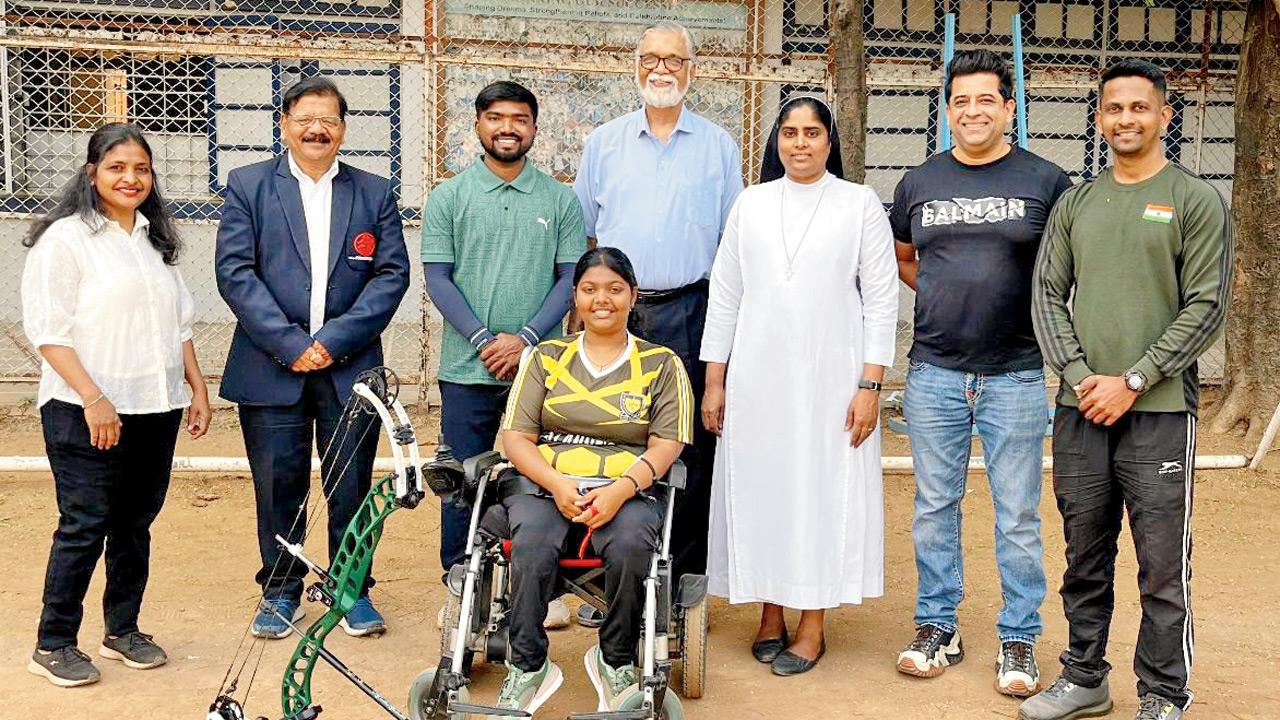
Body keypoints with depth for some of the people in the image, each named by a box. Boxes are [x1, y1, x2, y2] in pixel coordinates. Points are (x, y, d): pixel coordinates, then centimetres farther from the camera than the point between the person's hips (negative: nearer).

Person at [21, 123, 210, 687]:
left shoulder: (156, 239, 15)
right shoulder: (65, 238, -6)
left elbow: (181, 321, 20)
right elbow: (48, 330, -11)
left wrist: (197, 387, 13)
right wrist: (93, 398, -18)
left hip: (156, 409, 6)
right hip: (86, 413, -6)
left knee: (136, 525, 12)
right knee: (84, 527, -3)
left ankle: (123, 630, 25)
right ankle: (53, 644, 10)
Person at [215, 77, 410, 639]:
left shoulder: (375, 193, 9)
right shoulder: (248, 185, 6)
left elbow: (392, 274, 1)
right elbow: (235, 272, -3)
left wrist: (335, 340, -10)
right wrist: (290, 344, -12)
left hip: (351, 368, 1)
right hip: (271, 367, 0)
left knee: (351, 487, 6)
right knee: (277, 487, 6)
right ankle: (280, 593, 23)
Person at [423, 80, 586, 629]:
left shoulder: (559, 200, 6)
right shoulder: (449, 197, 5)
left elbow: (570, 277, 2)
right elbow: (437, 277, 0)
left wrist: (526, 338, -11)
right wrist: (483, 338, -11)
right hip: (468, 368, 0)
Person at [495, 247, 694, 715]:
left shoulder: (662, 364, 13)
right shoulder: (547, 357, 16)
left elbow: (666, 445, 2)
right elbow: (516, 437, 8)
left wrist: (621, 489, -17)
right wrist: (557, 484, -12)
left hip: (629, 490, -1)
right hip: (545, 484, 1)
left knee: (629, 546, -34)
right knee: (531, 544, -33)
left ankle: (616, 662, -11)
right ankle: (527, 667, -17)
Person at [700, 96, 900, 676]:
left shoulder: (860, 203, 2)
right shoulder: (751, 203, 8)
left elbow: (880, 299, 0)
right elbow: (725, 296, 9)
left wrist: (870, 385, -8)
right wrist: (714, 382, 5)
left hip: (830, 377, -2)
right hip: (755, 376, 2)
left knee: (824, 487, 1)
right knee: (757, 486, 5)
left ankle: (812, 626, 12)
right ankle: (770, 613, 19)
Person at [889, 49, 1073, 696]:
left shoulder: (1045, 181, 1)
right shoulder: (918, 182, 9)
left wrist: (1034, 309, 1)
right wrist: (950, 295, 9)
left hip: (1016, 375, -2)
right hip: (935, 372, 3)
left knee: (1018, 515, 4)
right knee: (934, 507, 10)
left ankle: (1018, 639, 17)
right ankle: (937, 625, 23)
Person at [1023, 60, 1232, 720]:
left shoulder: (1197, 201, 1)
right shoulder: (1074, 204, 13)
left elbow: (1206, 308, -5)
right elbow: (1048, 297, 10)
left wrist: (1133, 380, -11)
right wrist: (1078, 375, -4)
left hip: (1159, 411, -4)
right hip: (1079, 411, 4)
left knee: (1163, 566, 0)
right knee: (1085, 557, 12)